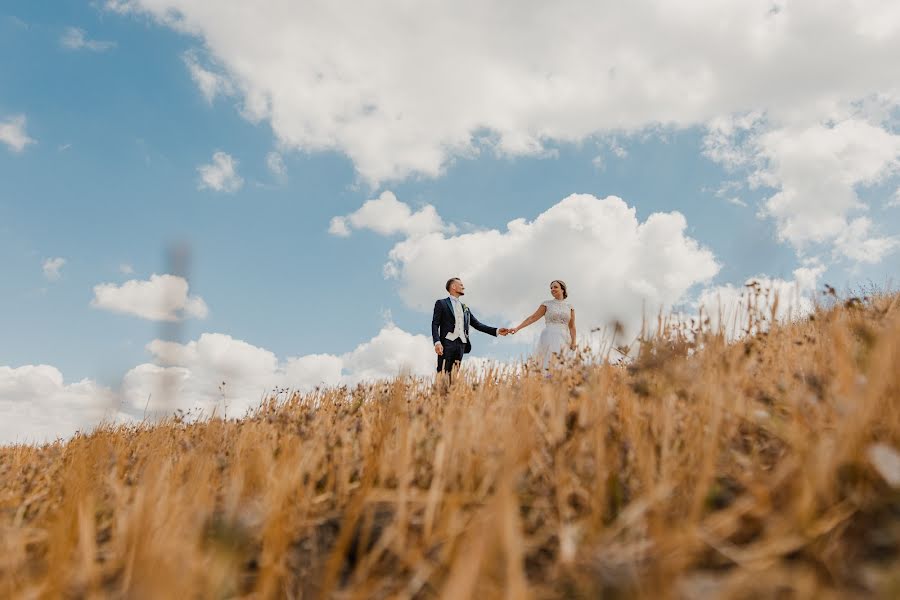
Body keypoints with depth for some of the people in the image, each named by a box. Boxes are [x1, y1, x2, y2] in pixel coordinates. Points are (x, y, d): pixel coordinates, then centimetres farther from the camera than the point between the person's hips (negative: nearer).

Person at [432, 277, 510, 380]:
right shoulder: (441, 303, 9)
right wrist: (437, 342, -15)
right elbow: (435, 324, 0)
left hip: (461, 344, 5)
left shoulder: (465, 308, 24)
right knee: (442, 374, -11)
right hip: (447, 342, -5)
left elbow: (477, 324, 21)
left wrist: (496, 331, 11)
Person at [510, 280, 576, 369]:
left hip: (564, 338, 2)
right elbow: (532, 318, 6)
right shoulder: (547, 304, 9)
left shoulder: (569, 306, 14)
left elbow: (572, 327, 13)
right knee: (551, 367, -16)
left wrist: (573, 343, 1)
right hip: (549, 337, -2)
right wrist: (517, 328, -2)